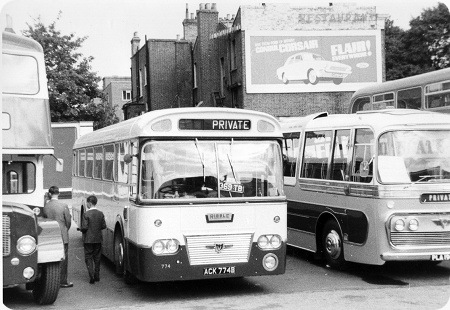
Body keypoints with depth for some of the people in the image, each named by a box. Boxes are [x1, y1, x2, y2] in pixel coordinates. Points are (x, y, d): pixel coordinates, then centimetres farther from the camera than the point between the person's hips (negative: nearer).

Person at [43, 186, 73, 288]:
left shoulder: (45, 206, -3)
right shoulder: (63, 206, -11)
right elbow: (68, 221, -5)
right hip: (62, 236, -3)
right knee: (63, 258, 4)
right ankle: (63, 281, 5)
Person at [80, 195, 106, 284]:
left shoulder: (86, 214, -14)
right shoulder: (100, 213, 0)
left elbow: (84, 227, -17)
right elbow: (104, 226, 2)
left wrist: (81, 229, 4)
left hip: (88, 239, -4)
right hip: (98, 239, 4)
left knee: (88, 257, 3)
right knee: (97, 258, 14)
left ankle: (91, 276, -8)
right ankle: (97, 276, 19)